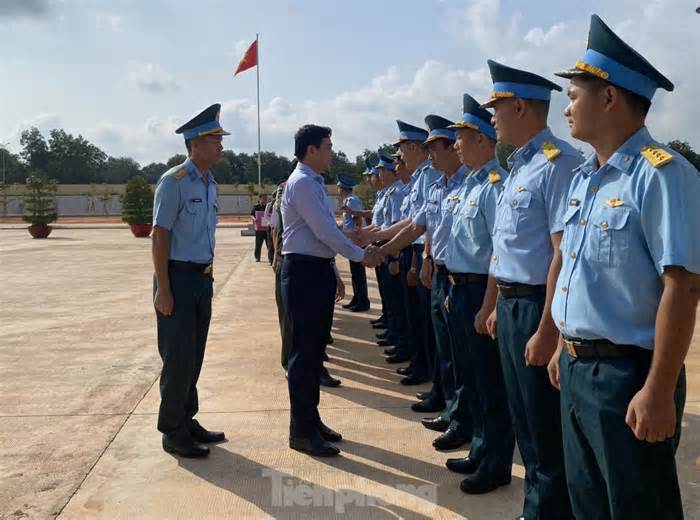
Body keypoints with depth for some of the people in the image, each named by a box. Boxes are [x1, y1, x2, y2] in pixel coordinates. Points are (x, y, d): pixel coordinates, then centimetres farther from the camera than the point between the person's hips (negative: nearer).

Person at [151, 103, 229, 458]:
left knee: (194, 356, 15)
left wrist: (208, 277, 15)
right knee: (178, 358, 0)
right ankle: (173, 433, 14)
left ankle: (187, 421, 29)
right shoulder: (173, 182, -12)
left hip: (203, 278, 8)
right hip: (178, 278, -8)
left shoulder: (210, 183, 12)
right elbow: (159, 236, -15)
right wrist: (163, 289, -18)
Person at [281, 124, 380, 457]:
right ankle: (301, 432, 7)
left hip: (318, 270, 10)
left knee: (315, 349, 15)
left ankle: (311, 420, 27)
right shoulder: (301, 183, -14)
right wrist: (362, 256, -9)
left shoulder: (314, 183, 16)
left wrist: (333, 274, 20)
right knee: (305, 351, -3)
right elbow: (326, 232, -19)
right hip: (303, 272, -10)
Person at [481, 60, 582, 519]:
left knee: (547, 428, 5)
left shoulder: (557, 163, -18)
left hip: (537, 308, -10)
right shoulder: (518, 166, 13)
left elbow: (565, 253, -23)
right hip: (512, 303, 10)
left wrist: (547, 329, -23)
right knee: (524, 419, 21)